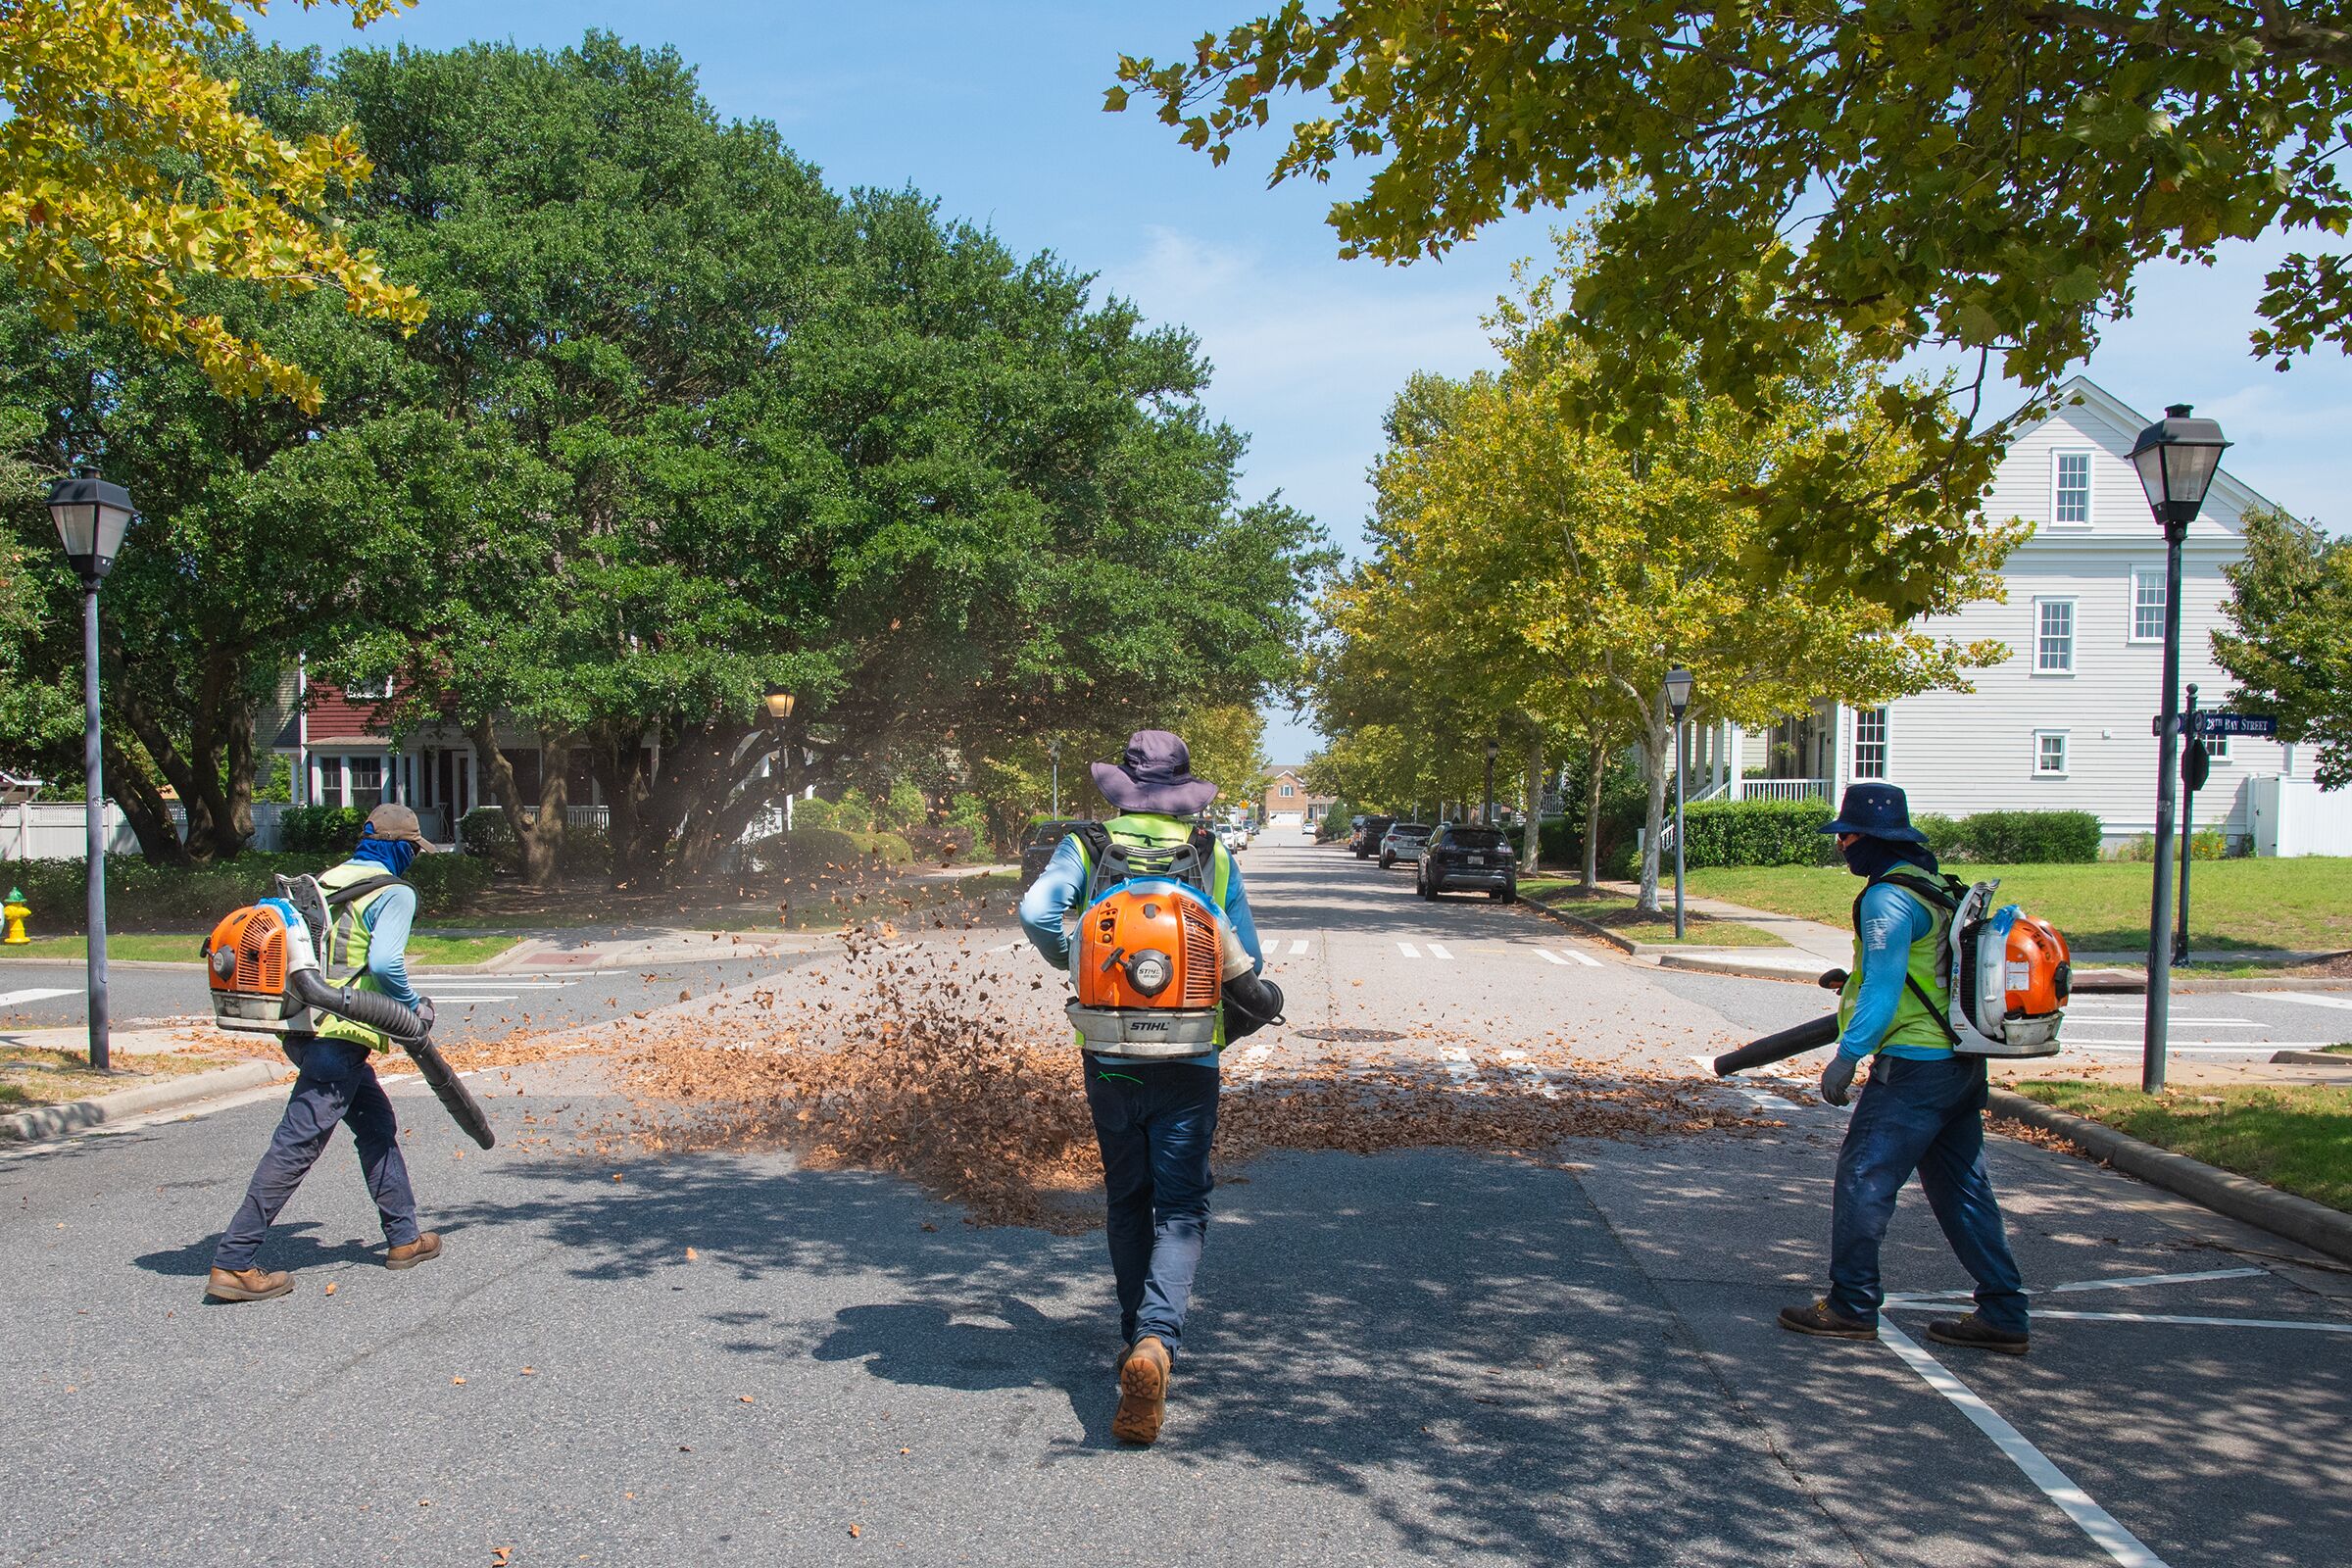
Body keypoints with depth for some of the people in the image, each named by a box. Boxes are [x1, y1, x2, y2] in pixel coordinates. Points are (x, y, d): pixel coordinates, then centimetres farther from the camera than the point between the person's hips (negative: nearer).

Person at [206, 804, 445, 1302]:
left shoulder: (324, 882, 16)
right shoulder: (394, 893, -7)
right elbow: (384, 963, -19)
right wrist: (415, 1007, -4)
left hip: (305, 1030, 9)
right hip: (339, 1039, -9)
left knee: (378, 1126, 19)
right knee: (296, 1145, -7)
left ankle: (403, 1238, 27)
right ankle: (233, 1264, -6)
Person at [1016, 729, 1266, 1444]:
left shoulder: (1087, 847, 0)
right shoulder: (1216, 858, 2)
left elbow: (1037, 911, -16)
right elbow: (1248, 964, 2)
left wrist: (1073, 962, 5)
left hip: (1110, 1057, 1)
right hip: (1191, 1062, -1)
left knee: (1126, 1202, 19)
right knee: (1180, 1208, 1)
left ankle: (1136, 1335, 28)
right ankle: (1157, 1341, -19)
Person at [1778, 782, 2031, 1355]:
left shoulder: (1888, 896, -15)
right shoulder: (1936, 888, 15)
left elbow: (1884, 989, -21)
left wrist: (1846, 1056, -19)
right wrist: (1854, 987, 32)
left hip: (1914, 1066, -10)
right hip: (1962, 1061, 10)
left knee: (1863, 1176, -2)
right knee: (1961, 1185, 14)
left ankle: (1851, 1307, 5)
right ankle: (2002, 1314, 16)